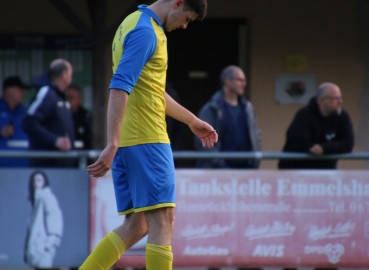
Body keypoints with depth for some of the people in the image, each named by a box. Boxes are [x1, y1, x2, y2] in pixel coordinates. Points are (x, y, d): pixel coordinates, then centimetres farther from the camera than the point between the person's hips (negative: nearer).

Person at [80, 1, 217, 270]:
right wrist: (113, 144, -29)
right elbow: (120, 88, -23)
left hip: (127, 143, 10)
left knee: (136, 225, 10)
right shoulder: (145, 31, -13)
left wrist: (192, 121, 39)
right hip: (147, 139, -10)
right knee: (162, 221, -8)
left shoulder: (136, 24, 20)